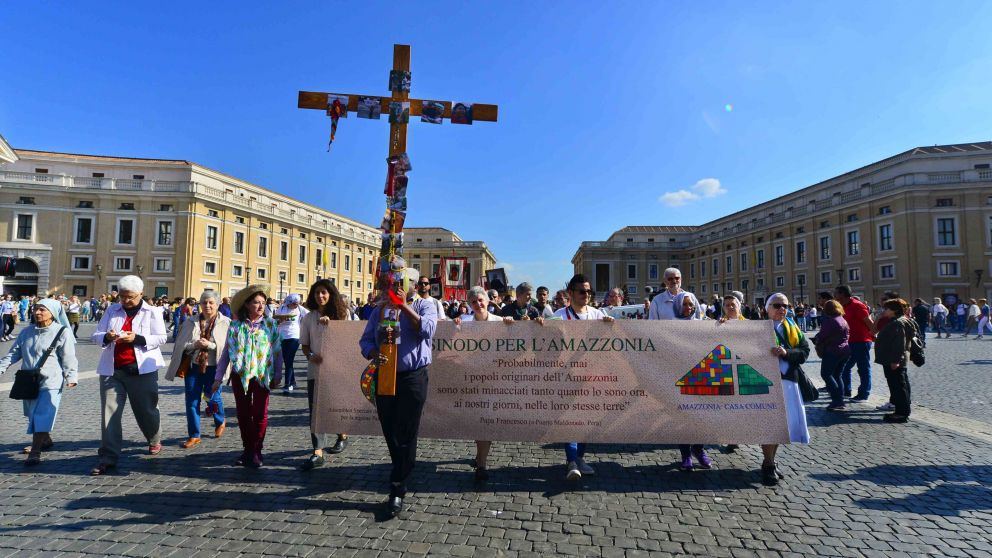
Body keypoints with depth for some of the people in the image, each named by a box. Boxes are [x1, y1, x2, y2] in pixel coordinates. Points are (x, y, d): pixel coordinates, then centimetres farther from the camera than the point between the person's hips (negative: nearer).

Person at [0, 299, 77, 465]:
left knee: (42, 416, -10)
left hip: (51, 382, -6)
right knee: (33, 415, 18)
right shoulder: (27, 331, 9)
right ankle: (46, 440, 37)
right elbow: (14, 353, 12)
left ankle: (35, 452, -8)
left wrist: (71, 377, -17)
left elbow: (68, 358, -10)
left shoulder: (62, 332, -7)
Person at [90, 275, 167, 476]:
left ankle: (155, 440, 38)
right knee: (109, 412, -2)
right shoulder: (112, 310, 9)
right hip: (112, 370, 3)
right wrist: (106, 337, -14)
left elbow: (161, 338, -4)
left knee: (146, 410, 11)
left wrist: (137, 338, -19)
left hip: (141, 369, -2)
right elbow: (96, 336, 9)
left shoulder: (152, 312, 0)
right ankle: (108, 458, 4)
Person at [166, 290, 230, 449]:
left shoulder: (225, 323, -8)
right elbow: (181, 345, 1)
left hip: (213, 368, -2)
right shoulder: (191, 322, 1)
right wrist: (195, 344, -17)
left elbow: (228, 346, -12)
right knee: (192, 402, 5)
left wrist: (210, 345, -24)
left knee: (213, 398, 12)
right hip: (193, 366, 3)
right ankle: (194, 435, 19)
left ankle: (220, 422, 43)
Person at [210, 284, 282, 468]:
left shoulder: (270, 325, -1)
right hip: (240, 375, 1)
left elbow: (278, 351, 2)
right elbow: (226, 353, 5)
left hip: (262, 375, -1)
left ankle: (256, 451, 15)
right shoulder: (235, 326, 1)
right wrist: (218, 378, 3)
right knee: (243, 414, 9)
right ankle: (247, 449, 24)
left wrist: (277, 375, 0)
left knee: (260, 414, 1)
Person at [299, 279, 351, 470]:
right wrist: (310, 356, -12)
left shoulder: (342, 313, 1)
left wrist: (331, 324, -21)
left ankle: (342, 436, 37)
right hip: (316, 368, 1)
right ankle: (318, 453, -1)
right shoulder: (308, 318, 5)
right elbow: (304, 344, 9)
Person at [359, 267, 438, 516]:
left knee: (405, 436, -1)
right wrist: (373, 354, -13)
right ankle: (404, 475, 34)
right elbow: (365, 339, 9)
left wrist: (405, 306, -15)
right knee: (390, 434, 12)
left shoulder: (423, 306, 2)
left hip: (413, 378, -4)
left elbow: (426, 330, -17)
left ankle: (397, 491, 9)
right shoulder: (380, 310, 12)